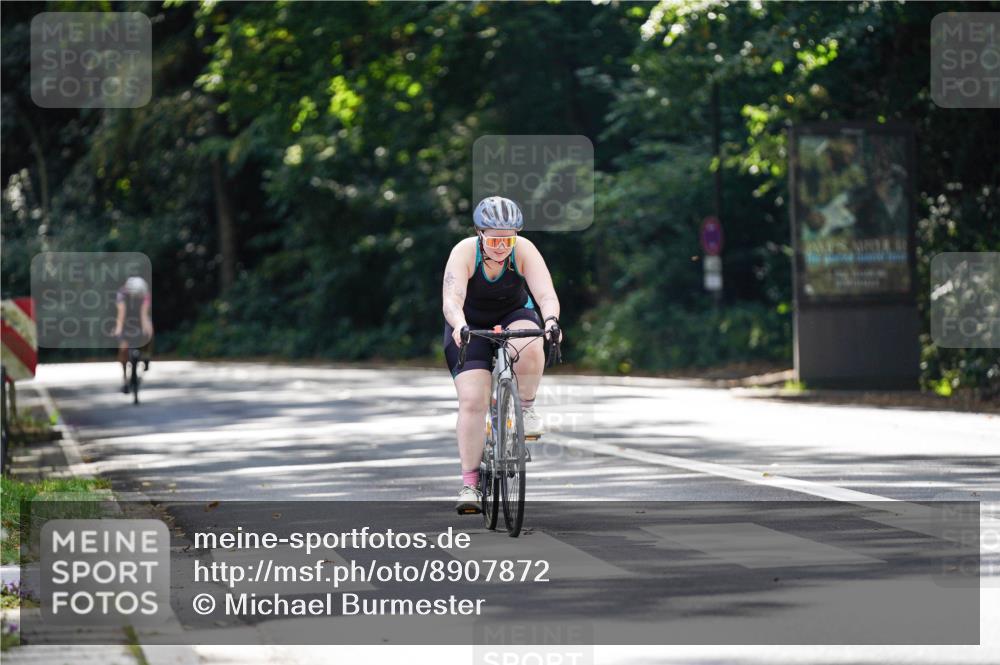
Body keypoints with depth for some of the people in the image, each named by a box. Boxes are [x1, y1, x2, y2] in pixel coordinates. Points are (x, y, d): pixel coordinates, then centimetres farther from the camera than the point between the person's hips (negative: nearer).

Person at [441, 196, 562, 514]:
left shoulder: (525, 251, -21)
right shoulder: (465, 252, -24)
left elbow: (547, 294, -32)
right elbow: (451, 300, -37)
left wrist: (551, 320, -53)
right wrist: (459, 326, -58)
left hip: (514, 316, 1)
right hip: (471, 325, -1)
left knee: (530, 348, -36)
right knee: (473, 401, -16)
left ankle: (526, 406, -8)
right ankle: (470, 482, -8)